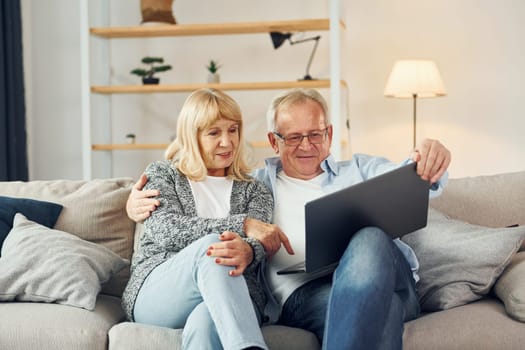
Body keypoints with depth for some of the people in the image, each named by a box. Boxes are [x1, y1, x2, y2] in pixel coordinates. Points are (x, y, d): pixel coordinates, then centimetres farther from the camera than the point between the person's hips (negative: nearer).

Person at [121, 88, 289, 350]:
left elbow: (258, 239, -2)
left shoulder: (254, 190, 21)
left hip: (233, 297, 1)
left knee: (204, 325, -39)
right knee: (210, 247, -36)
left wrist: (247, 251, -31)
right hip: (155, 296, -1)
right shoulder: (162, 174, 17)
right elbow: (165, 230, -5)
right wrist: (242, 223, -15)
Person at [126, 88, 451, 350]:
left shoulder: (360, 169, 29)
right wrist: (139, 201, 10)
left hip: (389, 281, 2)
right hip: (305, 291, -2)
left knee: (370, 238, -37)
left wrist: (430, 158, -17)